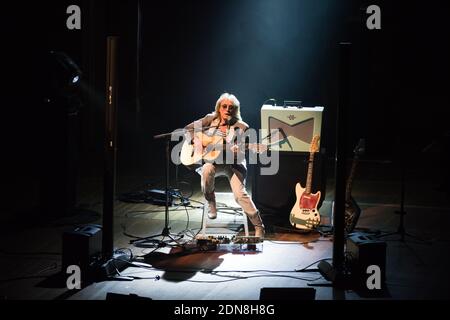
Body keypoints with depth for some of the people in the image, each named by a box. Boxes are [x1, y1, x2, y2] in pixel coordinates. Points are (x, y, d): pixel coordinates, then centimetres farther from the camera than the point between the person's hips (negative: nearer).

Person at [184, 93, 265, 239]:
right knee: (207, 169, -35)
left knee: (240, 194, -23)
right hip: (212, 160, 2)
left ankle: (259, 227, -10)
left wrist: (237, 151, -32)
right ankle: (210, 202, -8)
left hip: (234, 163, -2)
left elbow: (241, 154, -8)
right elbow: (189, 128, 7)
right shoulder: (210, 119, 2)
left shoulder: (241, 127, -6)